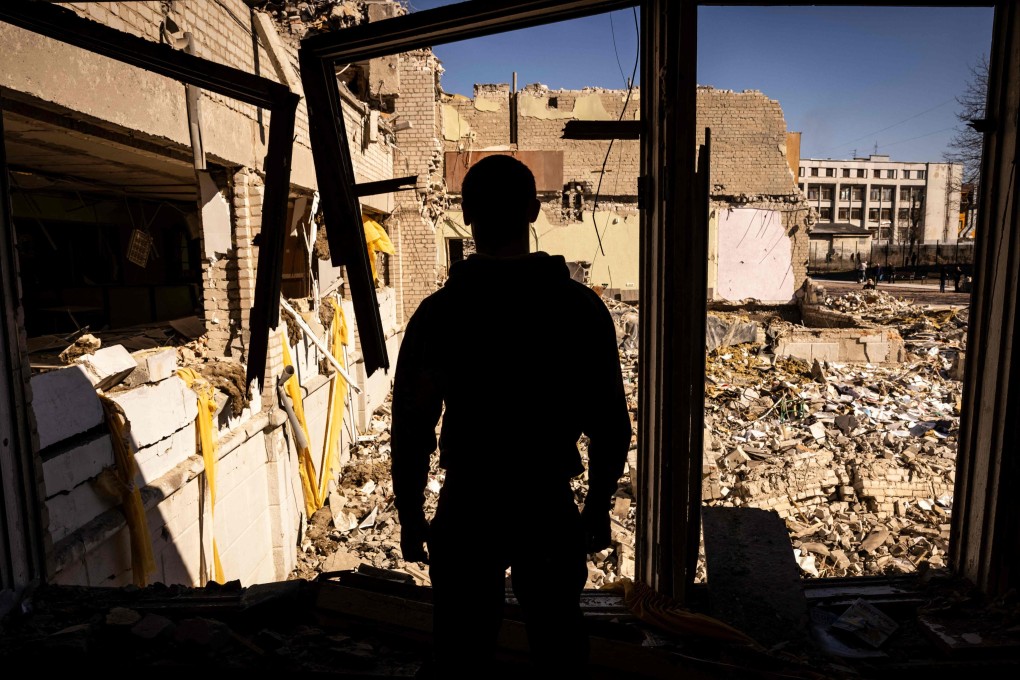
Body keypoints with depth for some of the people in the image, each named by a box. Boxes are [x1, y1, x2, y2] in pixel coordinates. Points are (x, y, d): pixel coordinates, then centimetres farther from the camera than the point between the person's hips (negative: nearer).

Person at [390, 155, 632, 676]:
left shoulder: (439, 312, -11)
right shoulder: (582, 307, -8)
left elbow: (411, 430, -8)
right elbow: (611, 426, -4)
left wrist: (410, 519, 6)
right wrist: (598, 508, 10)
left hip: (467, 511, -1)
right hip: (551, 509, 2)